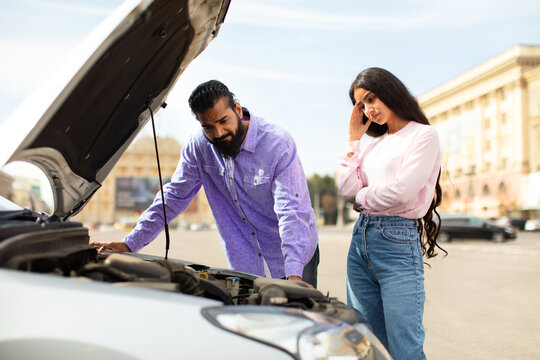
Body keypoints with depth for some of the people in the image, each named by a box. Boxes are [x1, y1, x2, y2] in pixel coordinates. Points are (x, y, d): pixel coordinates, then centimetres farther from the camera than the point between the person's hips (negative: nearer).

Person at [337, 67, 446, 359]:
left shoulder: (423, 135, -2)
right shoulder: (373, 143, 18)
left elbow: (401, 191, -14)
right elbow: (347, 188, 7)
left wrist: (363, 197, 3)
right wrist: (354, 140, 10)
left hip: (398, 240, -7)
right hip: (360, 238, 7)